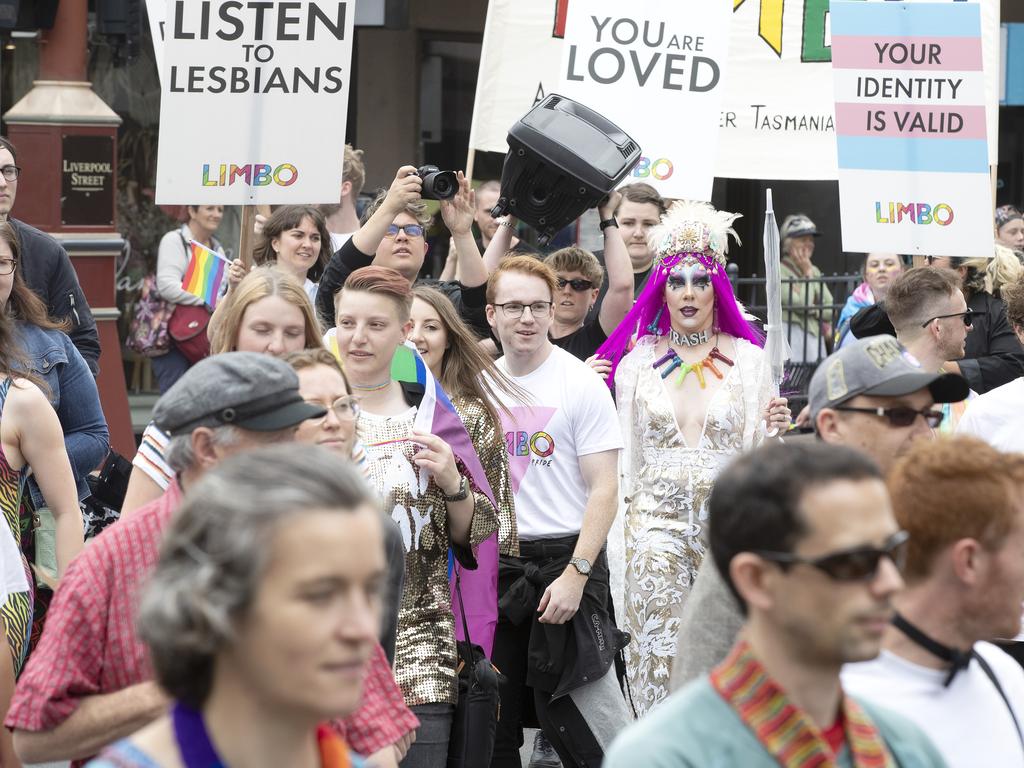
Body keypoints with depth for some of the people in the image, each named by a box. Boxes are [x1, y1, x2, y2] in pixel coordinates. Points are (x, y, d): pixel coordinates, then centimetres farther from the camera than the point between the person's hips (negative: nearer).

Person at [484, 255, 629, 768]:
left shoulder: (581, 383, -5)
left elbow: (604, 489, -9)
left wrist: (575, 574, -17)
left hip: (565, 557, -5)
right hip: (496, 564, 5)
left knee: (576, 725, -9)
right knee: (493, 724, 9)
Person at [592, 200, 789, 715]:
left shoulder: (749, 359, 5)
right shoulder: (636, 362, 8)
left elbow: (756, 457, 5)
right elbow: (626, 458, 14)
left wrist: (774, 431, -12)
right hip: (656, 517, 1)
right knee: (659, 656, -4)